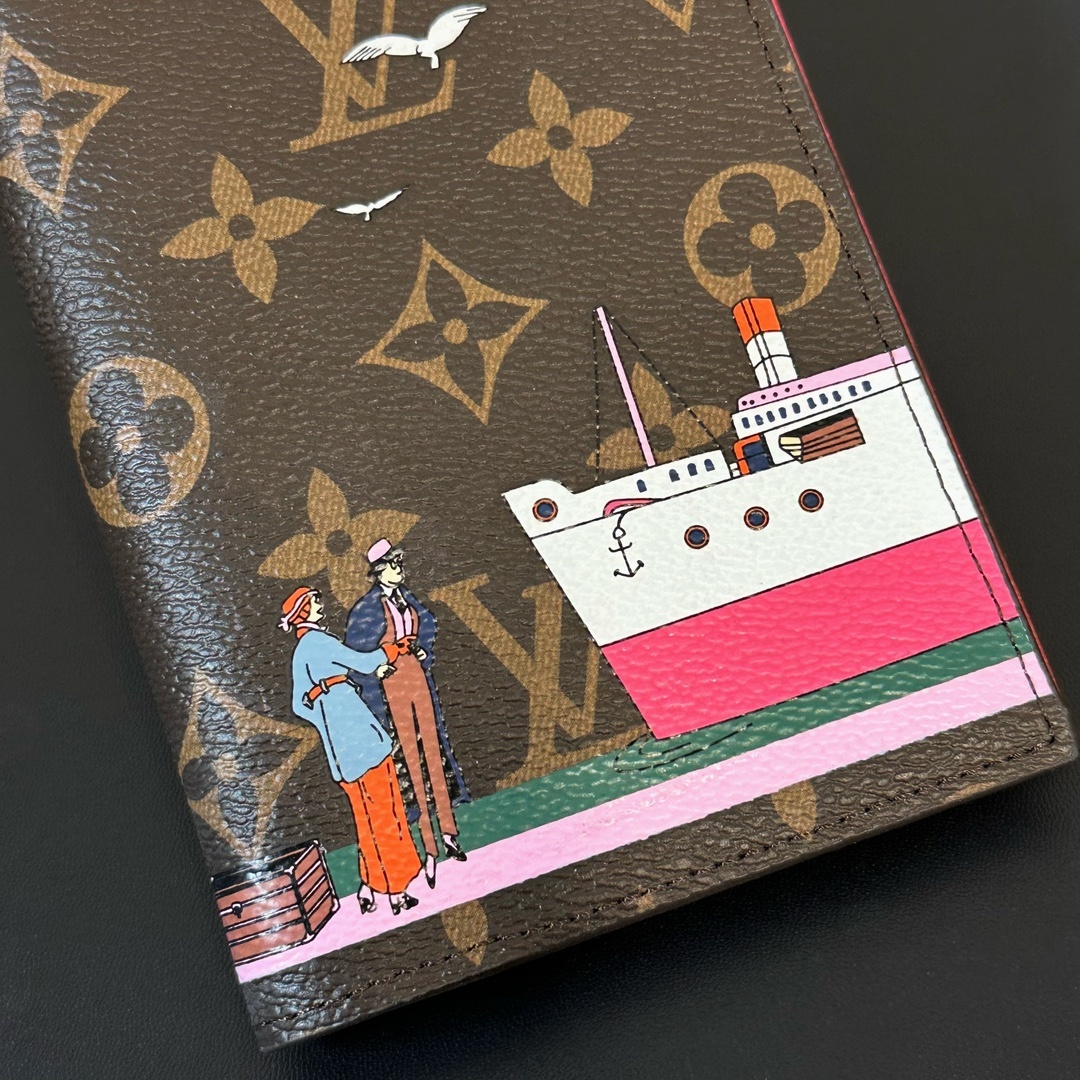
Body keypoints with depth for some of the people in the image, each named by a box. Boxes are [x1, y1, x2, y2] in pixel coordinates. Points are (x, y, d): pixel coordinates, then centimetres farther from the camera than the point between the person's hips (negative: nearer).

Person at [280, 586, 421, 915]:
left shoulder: (300, 652, 17)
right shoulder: (318, 640, -9)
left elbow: (299, 706, 16)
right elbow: (364, 663, -8)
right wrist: (392, 650, 8)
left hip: (338, 742, 9)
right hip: (359, 731, -8)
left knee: (368, 815, 14)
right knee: (384, 813, -2)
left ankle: (368, 889, 17)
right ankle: (396, 892, 3)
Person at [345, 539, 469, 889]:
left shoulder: (406, 598, 8)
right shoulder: (367, 608, -11)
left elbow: (426, 627, 24)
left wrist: (423, 652, 8)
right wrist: (377, 669, -24)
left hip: (419, 678, 6)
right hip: (394, 684, -6)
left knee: (433, 754, 8)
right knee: (412, 761, -2)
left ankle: (449, 834, 17)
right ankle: (430, 850, 4)